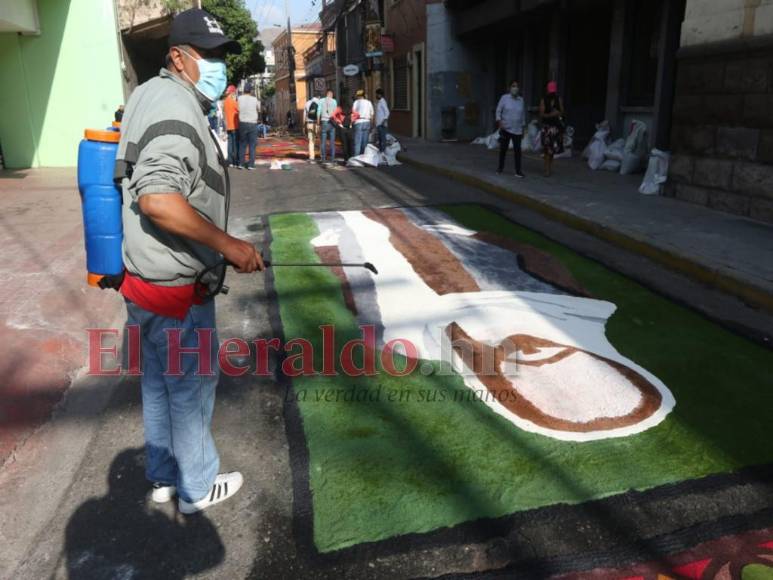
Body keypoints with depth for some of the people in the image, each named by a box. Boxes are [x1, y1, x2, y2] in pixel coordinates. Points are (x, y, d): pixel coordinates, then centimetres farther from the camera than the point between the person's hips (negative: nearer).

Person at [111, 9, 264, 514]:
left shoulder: (150, 94, 13)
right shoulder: (176, 107, -20)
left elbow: (136, 178, 22)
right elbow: (156, 198, -32)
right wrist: (228, 244, -27)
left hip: (145, 279, 10)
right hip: (175, 287, -10)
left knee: (159, 381, 21)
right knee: (192, 386, 7)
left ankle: (164, 476, 39)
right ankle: (197, 488, 27)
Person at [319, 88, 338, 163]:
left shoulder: (321, 101, 2)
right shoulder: (334, 101, 0)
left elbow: (319, 112, 1)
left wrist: (319, 123, 6)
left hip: (323, 122, 1)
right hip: (331, 122, -1)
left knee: (323, 141, 4)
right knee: (332, 141, 3)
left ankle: (323, 158, 4)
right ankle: (332, 158, 1)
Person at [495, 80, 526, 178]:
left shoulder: (521, 100, 7)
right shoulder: (504, 97, -2)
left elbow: (523, 115, 12)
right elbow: (498, 110, -2)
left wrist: (523, 128, 11)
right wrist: (499, 122, -15)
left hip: (517, 130, 1)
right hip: (505, 129, -1)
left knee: (517, 150, -5)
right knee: (503, 149, 7)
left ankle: (518, 171, -3)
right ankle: (500, 167, 23)